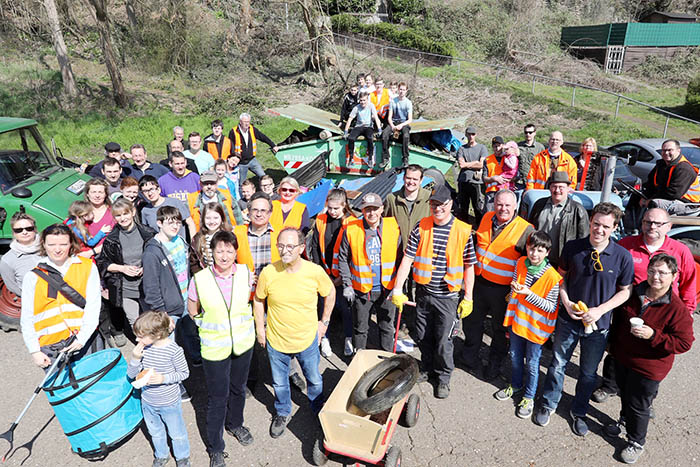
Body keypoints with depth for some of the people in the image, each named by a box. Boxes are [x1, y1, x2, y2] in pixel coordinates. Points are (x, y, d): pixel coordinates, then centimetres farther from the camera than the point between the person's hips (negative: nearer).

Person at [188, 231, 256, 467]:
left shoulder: (245, 273, -11)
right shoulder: (200, 279, -18)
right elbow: (192, 311, -1)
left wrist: (240, 321, 7)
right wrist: (210, 325, 1)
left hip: (243, 342, 3)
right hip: (214, 348, -3)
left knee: (238, 388, 23)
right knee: (218, 397, 9)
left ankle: (235, 424, 51)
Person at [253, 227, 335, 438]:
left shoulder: (315, 271, -20)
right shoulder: (268, 273, -19)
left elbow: (330, 293, 1)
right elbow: (258, 300, 0)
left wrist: (324, 321, 3)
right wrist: (260, 328, 1)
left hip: (308, 340, 0)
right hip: (275, 340, 0)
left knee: (315, 380, 22)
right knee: (279, 383, 21)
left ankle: (319, 410, 52)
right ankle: (282, 413, 51)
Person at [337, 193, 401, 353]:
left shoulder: (394, 227, -4)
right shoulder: (351, 230, -8)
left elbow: (400, 257, 4)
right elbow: (343, 259, -1)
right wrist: (347, 285, -5)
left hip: (387, 288, 1)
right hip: (361, 290, -1)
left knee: (387, 328, 16)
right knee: (360, 328, 13)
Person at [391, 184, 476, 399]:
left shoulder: (463, 231, -7)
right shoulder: (421, 228, -4)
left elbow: (469, 266, -1)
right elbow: (407, 259, -5)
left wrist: (468, 298, -1)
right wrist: (397, 289, -9)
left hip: (447, 296, -2)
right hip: (423, 293, 3)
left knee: (443, 341, 5)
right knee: (423, 337, 16)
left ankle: (444, 377, 29)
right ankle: (427, 369, 41)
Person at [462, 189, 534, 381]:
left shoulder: (525, 230, -14)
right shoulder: (486, 218, 2)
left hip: (502, 289, -5)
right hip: (478, 281, 5)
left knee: (500, 328, 14)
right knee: (471, 321, 18)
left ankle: (494, 364, 37)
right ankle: (470, 358, 41)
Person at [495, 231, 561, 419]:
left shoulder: (552, 276, -23)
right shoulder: (520, 263, -6)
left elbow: (551, 307, -20)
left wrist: (529, 294, -29)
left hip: (536, 326, -5)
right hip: (517, 320, 5)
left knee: (532, 363, 12)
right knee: (515, 357, 23)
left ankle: (528, 397, 34)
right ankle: (515, 386, 47)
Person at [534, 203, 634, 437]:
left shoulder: (623, 257, -13)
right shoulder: (572, 248, -10)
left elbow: (625, 291, -3)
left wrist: (600, 310, -16)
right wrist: (567, 303, -12)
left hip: (598, 325, 0)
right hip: (568, 320, 1)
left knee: (588, 373, 17)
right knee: (557, 365, 15)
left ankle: (579, 412, 39)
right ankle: (548, 404, 36)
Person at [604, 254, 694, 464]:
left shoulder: (678, 309, -19)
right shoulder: (634, 293, -4)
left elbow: (684, 343, -18)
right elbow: (618, 319, 11)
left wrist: (653, 335, -29)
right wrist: (613, 343, 16)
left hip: (648, 368, -5)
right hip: (622, 358, 5)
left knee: (639, 406, 9)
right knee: (625, 395, 26)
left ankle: (636, 442, 31)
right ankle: (624, 420, 53)